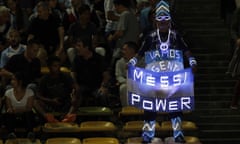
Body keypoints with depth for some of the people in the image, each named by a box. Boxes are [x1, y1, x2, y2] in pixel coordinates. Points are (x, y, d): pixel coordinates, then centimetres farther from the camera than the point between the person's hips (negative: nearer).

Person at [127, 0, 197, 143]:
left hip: (174, 75, 0)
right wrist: (131, 63, -11)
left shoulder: (176, 36, 3)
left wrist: (193, 62, -11)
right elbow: (140, 53, 2)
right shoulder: (151, 37, 2)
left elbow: (186, 51, 3)